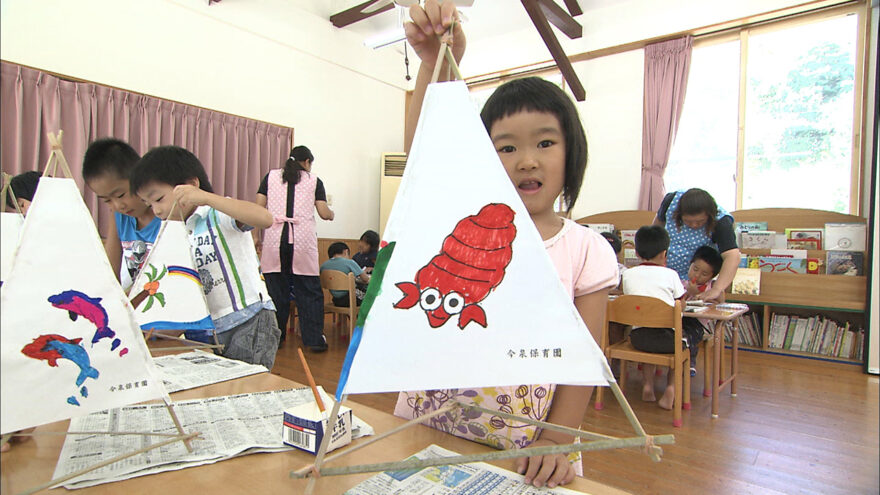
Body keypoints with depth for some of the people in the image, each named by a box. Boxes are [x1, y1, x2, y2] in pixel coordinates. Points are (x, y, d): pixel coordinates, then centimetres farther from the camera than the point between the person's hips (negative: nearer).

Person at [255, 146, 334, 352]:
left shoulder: (271, 176, 14)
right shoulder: (314, 181, 9)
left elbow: (258, 208, 7)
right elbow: (324, 213, 3)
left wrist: (255, 235, 11)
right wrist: (332, 214, 25)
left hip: (274, 239, 2)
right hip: (302, 241, -2)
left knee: (276, 291, 6)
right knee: (309, 292, 3)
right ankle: (314, 339, 4)